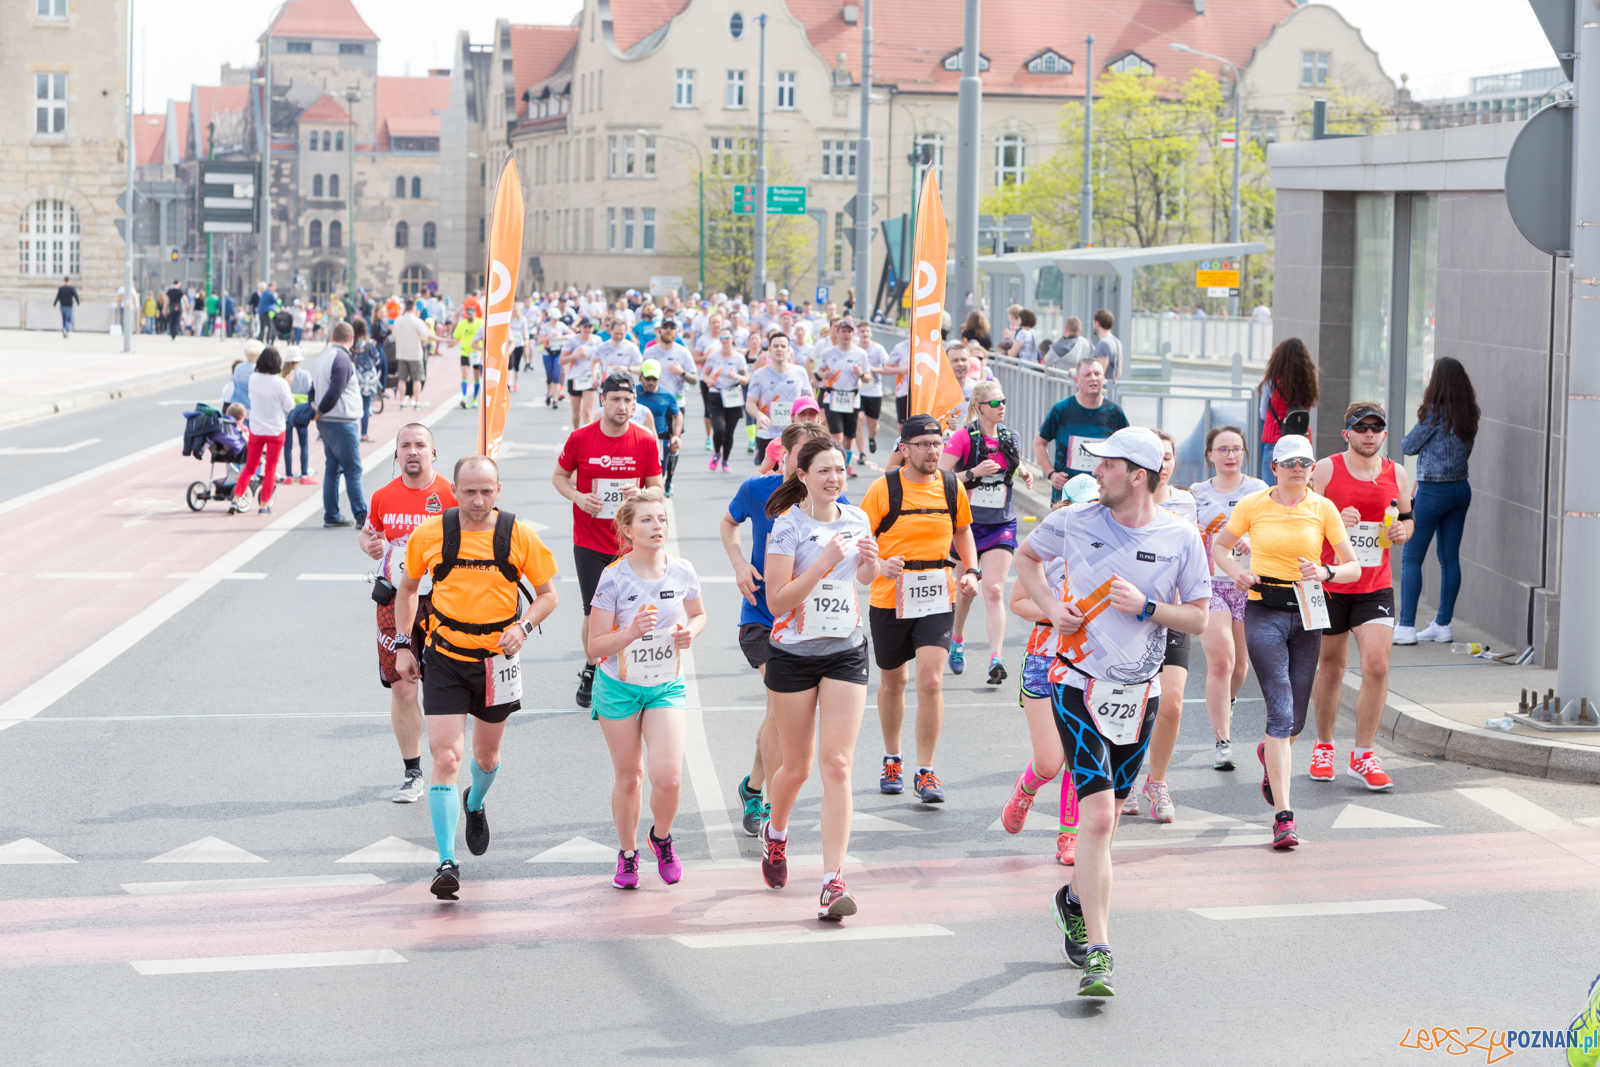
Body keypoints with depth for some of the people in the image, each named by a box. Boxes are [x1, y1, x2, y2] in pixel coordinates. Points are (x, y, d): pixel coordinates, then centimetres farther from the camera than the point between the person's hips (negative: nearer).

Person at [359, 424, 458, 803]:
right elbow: (366, 531, 20)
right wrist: (369, 545, -2)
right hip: (394, 603, 3)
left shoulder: (452, 495, -6)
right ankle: (412, 775, 14)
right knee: (401, 689, 2)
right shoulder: (383, 497, 5)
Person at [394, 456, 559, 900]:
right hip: (444, 661, -1)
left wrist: (524, 626, -15)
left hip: (496, 659, 1)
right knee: (446, 758, -13)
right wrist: (403, 643, 4)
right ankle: (447, 863, -10)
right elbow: (407, 587, 10)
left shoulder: (519, 536, -7)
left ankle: (475, 805, 54)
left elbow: (547, 593, 3)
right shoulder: (429, 534, -6)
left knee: (486, 756, 18)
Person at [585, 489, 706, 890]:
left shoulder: (682, 572, -6)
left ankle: (662, 837, 18)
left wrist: (690, 632, -9)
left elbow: (698, 615, 14)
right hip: (619, 687, -1)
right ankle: (628, 854, 31)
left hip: (666, 686, 1)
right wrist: (632, 632, -30)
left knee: (668, 776, -13)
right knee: (627, 777, 9)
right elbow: (595, 645, -13)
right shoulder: (614, 578, -15)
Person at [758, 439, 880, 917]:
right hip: (794, 655, -3)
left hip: (846, 653, 3)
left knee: (836, 764, -9)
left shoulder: (857, 519, 4)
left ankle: (833, 882, -10)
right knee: (797, 767, 10)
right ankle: (775, 832, 43)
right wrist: (824, 562, -25)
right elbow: (777, 601, -17)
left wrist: (870, 561, -1)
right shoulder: (788, 526, -11)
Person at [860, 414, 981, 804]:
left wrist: (971, 570, 5)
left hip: (937, 599, 1)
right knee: (893, 682, 14)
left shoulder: (951, 486, 2)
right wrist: (880, 565, -23)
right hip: (890, 600, -1)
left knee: (931, 681, -13)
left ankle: (925, 773, -3)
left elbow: (962, 530, 19)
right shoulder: (883, 489, -8)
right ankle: (892, 760, 37)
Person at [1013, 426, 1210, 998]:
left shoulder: (1181, 537, -3)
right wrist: (1049, 604, -1)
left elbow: (1197, 618, 3)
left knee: (1106, 815, 15)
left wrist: (1145, 607, -14)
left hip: (1139, 689, 3)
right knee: (1097, 815, -15)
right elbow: (1027, 555, 16)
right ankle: (1098, 955, -15)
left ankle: (1075, 898, 45)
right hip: (1079, 685, -2)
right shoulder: (1074, 522, -4)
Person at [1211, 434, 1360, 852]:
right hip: (1264, 613, -3)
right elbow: (1219, 546, 15)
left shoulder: (1323, 508, 3)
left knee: (1296, 720, 9)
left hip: (1306, 614, 3)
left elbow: (1353, 567, 3)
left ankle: (1270, 754, 47)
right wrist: (1237, 572, -5)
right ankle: (1283, 815, -16)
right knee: (1281, 710, -15)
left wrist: (1327, 573, -18)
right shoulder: (1253, 505, 0)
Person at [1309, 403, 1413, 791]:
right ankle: (1323, 746, 29)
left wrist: (1402, 531, -4)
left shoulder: (1397, 475, 6)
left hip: (1375, 588, 2)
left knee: (1377, 665, -11)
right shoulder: (1325, 470, -4)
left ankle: (1362, 756, -1)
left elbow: (1406, 519, 19)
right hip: (1330, 584, -2)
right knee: (1331, 669, 8)